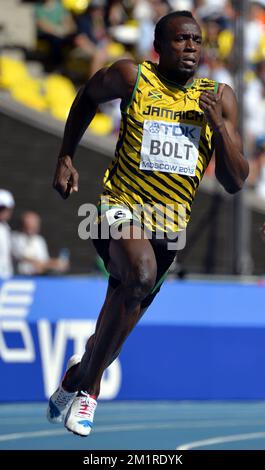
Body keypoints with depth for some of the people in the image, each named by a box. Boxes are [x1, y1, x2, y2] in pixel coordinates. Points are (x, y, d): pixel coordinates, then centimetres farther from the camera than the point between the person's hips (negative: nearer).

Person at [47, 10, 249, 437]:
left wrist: (219, 126, -14)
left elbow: (236, 182, 0)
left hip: (168, 226, 4)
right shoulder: (132, 78, -6)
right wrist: (66, 157, 13)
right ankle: (87, 376, -17)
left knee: (122, 320, 12)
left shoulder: (220, 98, 1)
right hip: (120, 208, -4)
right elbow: (88, 97, 17)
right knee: (141, 273, -34)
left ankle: (84, 382, 42)